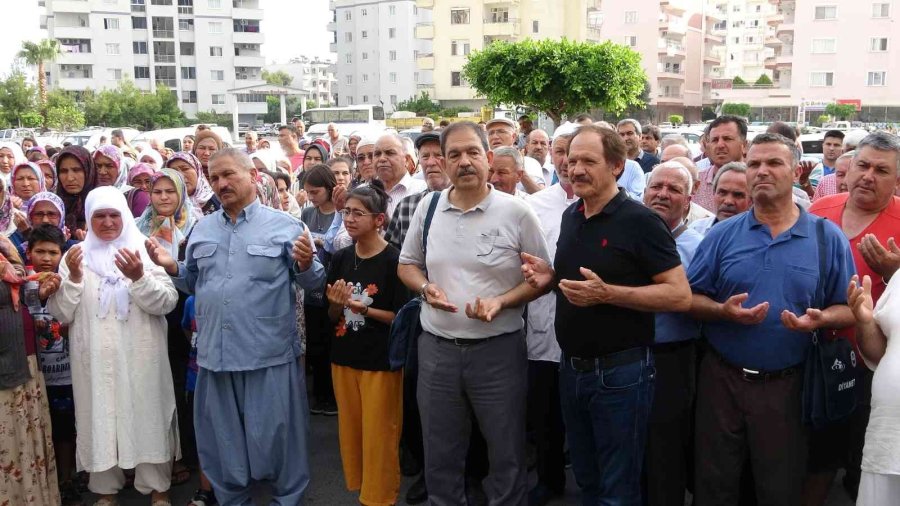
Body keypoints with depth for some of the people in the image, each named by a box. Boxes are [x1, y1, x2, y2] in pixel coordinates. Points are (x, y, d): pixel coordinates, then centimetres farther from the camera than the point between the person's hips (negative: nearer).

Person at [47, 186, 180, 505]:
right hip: (96, 359, 2)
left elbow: (167, 303, -7)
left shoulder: (144, 250, 1)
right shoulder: (76, 256, 6)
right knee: (101, 421, 8)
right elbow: (61, 314, 2)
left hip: (141, 357, -1)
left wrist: (139, 277, -22)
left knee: (148, 417, 5)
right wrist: (74, 277, -11)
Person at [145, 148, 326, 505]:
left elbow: (313, 282, -2)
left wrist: (305, 264, -23)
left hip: (269, 354, -4)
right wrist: (171, 267, 1)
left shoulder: (284, 225, -2)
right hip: (215, 353, 5)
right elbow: (193, 283, 20)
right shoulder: (201, 230, 12)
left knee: (275, 435, 6)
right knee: (221, 438, 16)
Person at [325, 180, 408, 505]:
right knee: (351, 435, 15)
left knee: (378, 438, 2)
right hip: (344, 358, 6)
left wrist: (365, 309, -22)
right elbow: (333, 317, 9)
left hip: (381, 361, -5)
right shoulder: (341, 259, 5)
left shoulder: (394, 260, -12)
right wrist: (336, 305, -12)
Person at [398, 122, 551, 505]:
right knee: (440, 458, 17)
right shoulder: (427, 207, 3)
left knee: (507, 455, 13)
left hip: (498, 349, -3)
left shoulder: (516, 212, -8)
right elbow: (407, 265, 14)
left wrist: (501, 302, -18)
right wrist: (425, 288, -8)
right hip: (436, 348, 3)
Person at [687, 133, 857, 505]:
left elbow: (848, 308, 1)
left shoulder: (828, 238, 0)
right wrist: (723, 311, -18)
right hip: (721, 377, 1)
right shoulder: (722, 234, 1)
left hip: (786, 384, 0)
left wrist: (820, 319, -19)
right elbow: (690, 298, 1)